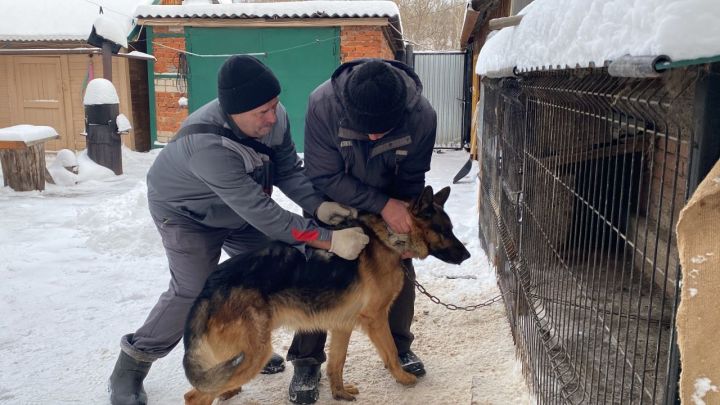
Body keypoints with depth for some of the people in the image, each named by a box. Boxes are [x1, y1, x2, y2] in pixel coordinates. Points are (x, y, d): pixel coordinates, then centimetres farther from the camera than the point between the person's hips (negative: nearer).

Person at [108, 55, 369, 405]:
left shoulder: (273, 117, -24)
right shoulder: (207, 144, -43)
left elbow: (288, 170, -11)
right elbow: (261, 212, -44)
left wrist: (317, 204, -31)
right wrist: (327, 240, -44)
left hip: (239, 209, 7)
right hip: (186, 213, -6)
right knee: (193, 291, -15)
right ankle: (132, 365, 8)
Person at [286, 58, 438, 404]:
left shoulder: (422, 116, -31)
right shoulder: (323, 104, -37)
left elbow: (411, 180, -13)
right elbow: (324, 178, -28)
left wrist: (408, 221, -24)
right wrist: (383, 204, -35)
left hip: (393, 203, 2)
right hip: (332, 200, -1)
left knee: (400, 272, 4)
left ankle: (399, 345, 28)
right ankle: (307, 360, 13)